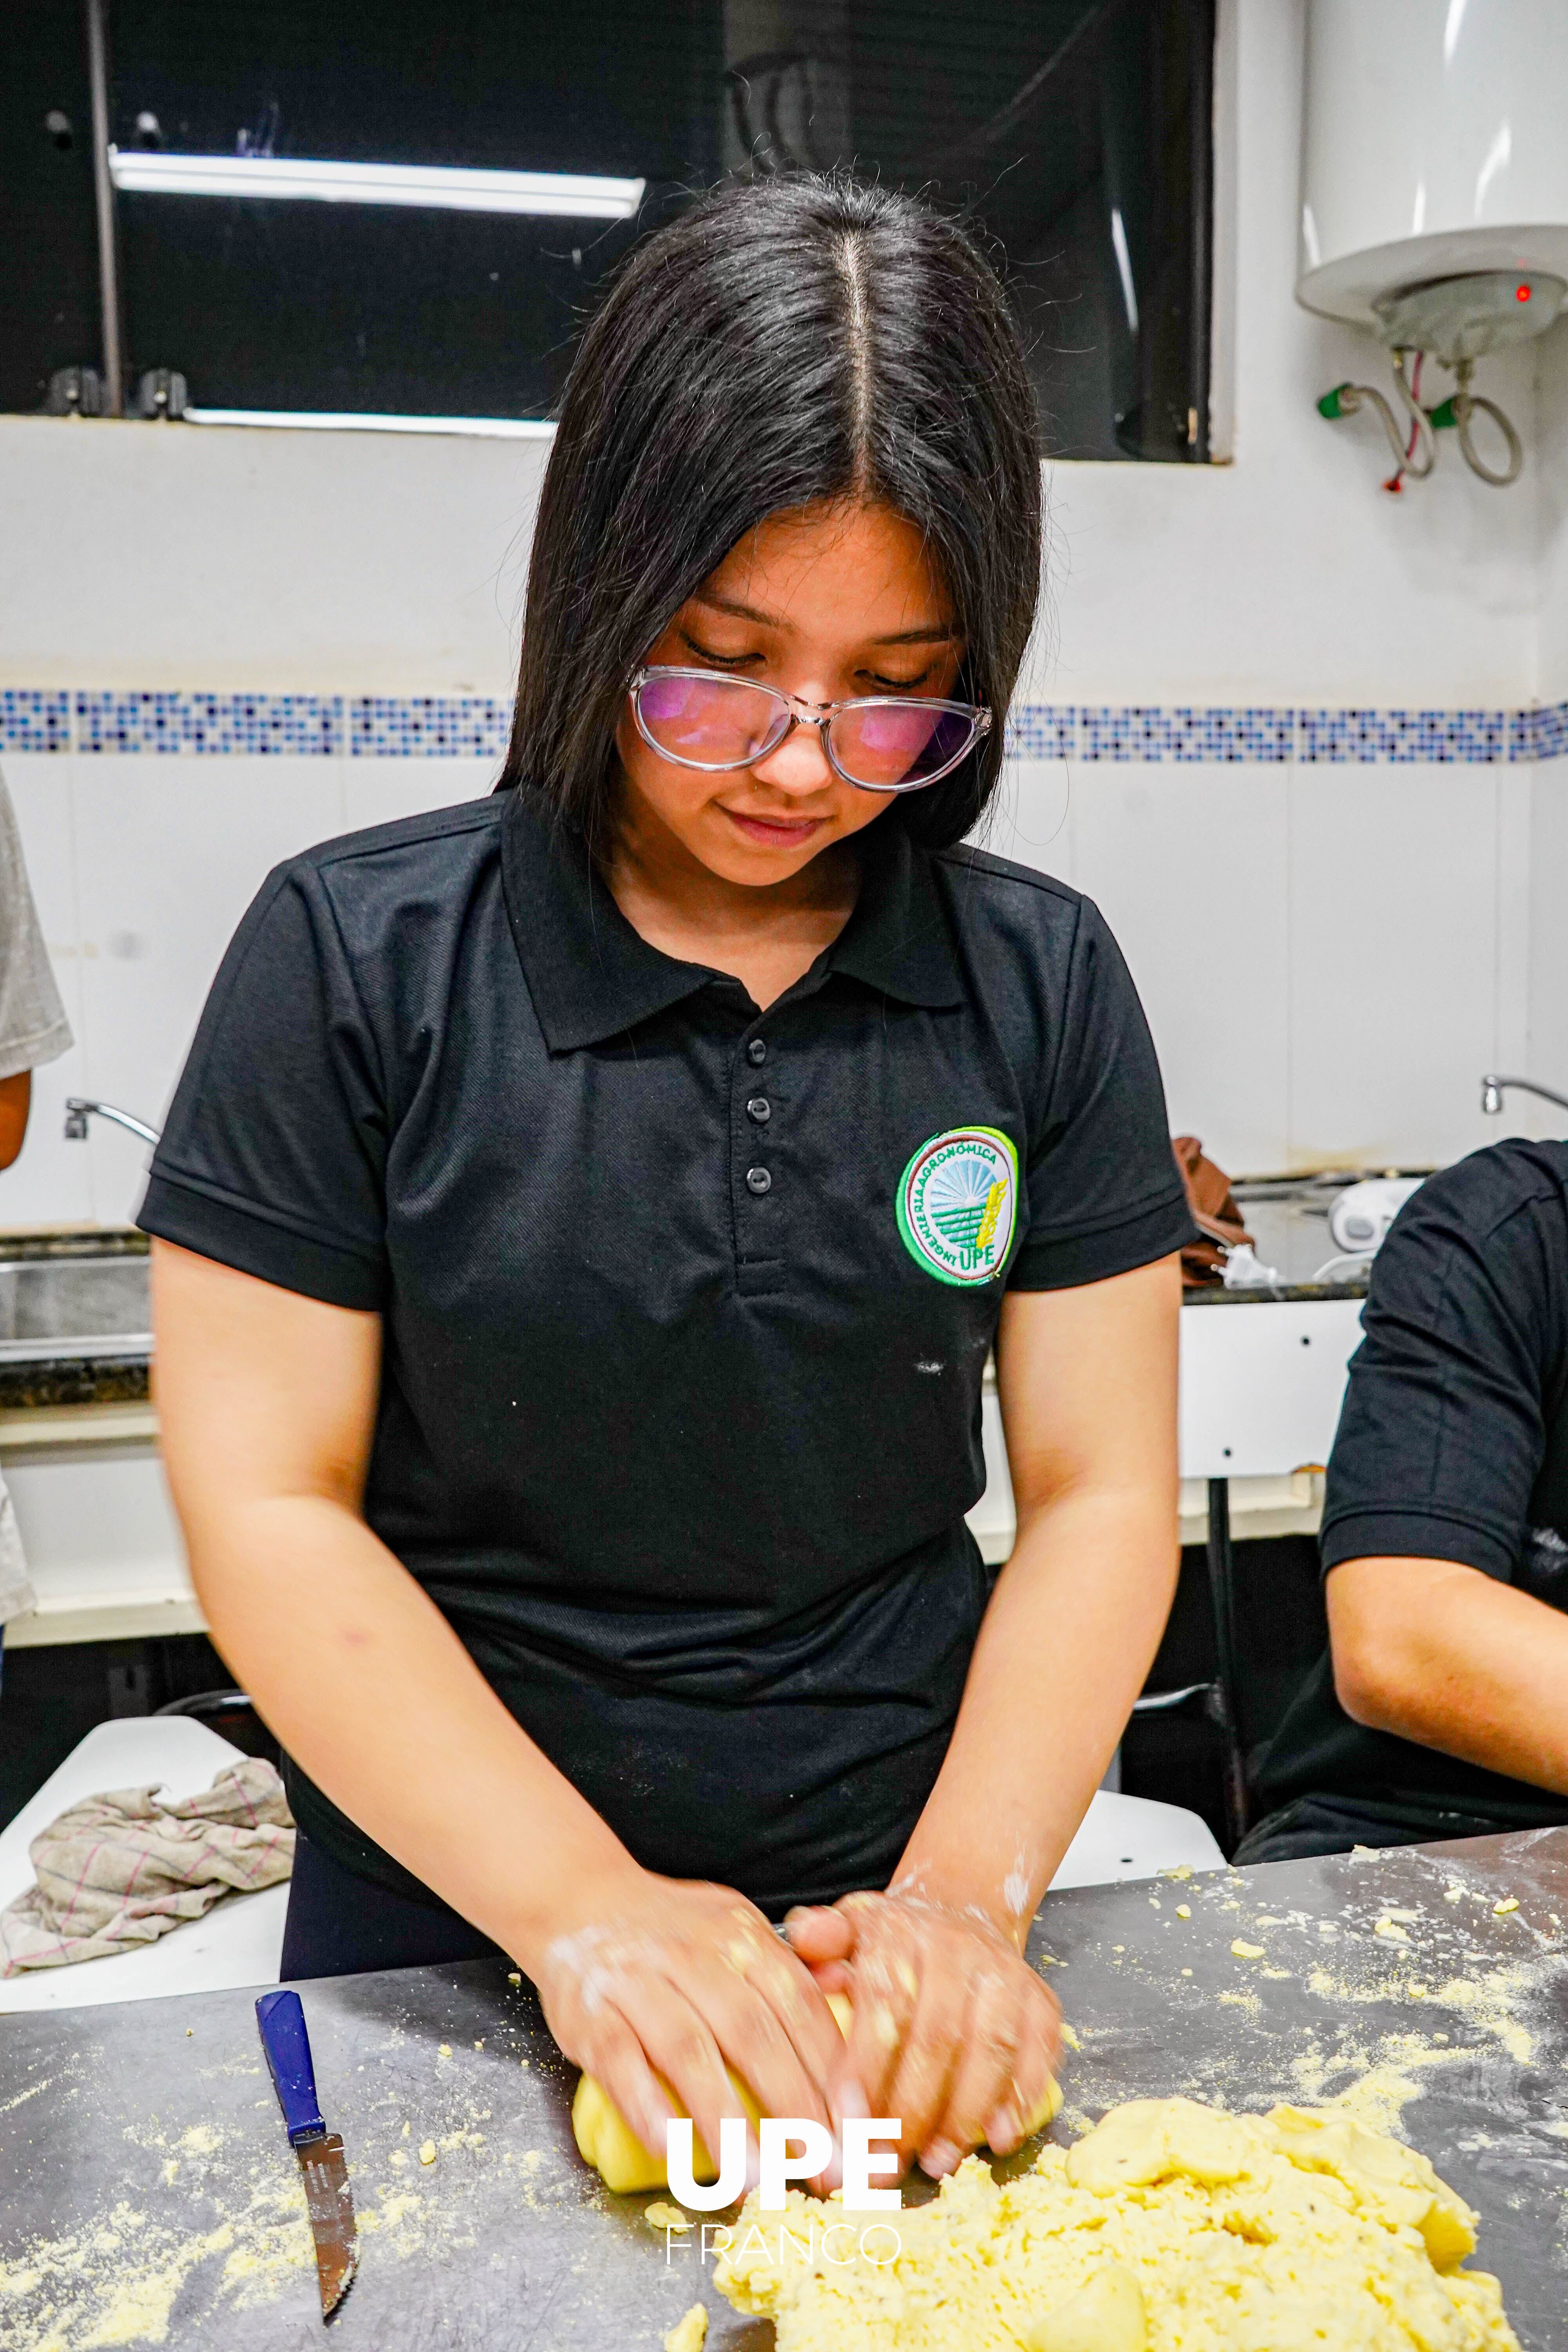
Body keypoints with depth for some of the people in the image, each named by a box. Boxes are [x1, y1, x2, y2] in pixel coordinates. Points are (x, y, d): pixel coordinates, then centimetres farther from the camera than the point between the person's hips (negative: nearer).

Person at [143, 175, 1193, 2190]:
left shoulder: (1042, 983, -6)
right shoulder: (356, 957, -13)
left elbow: (1099, 1493, -5)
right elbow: (265, 1504, -13)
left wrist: (965, 1893, -17)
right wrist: (582, 1907, -20)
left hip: (899, 1919, 2)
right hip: (447, 1917, -1)